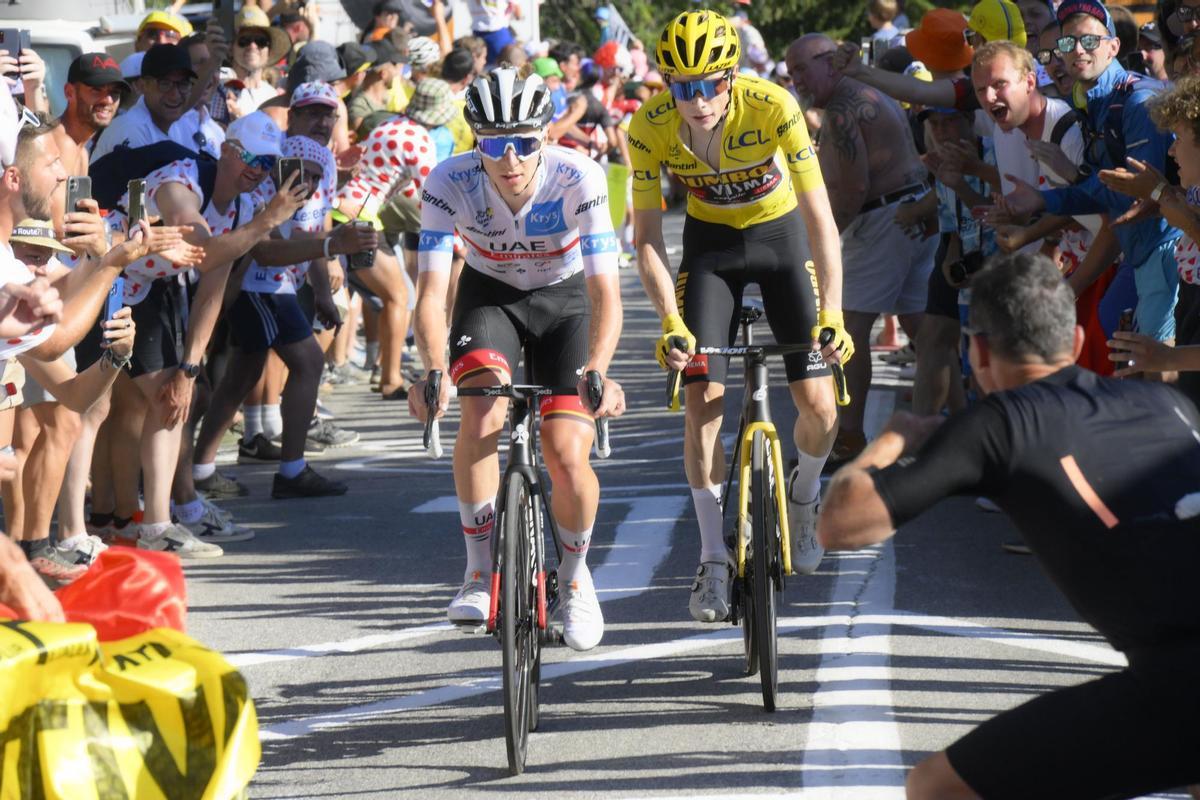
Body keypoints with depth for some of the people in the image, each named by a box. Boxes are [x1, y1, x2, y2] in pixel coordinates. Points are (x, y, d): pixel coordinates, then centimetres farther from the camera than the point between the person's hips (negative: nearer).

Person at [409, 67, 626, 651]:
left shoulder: (579, 180, -31)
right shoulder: (449, 184, -27)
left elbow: (605, 292, -34)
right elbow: (431, 291, -30)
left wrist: (597, 372, -51)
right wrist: (433, 369, -47)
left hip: (564, 298, -1)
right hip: (489, 294, 1)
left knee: (568, 456, -14)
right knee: (482, 416, -27)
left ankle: (574, 571, 16)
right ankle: (481, 570, -11)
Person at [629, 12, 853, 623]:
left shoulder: (773, 108, -31)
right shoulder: (650, 126, -24)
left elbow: (820, 218, -30)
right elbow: (646, 236, -20)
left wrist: (832, 315, -38)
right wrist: (671, 323, -33)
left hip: (780, 235, -1)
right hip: (709, 245, 1)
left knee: (819, 406, -8)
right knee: (703, 399, -12)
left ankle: (803, 494, 25)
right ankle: (713, 560, -3)